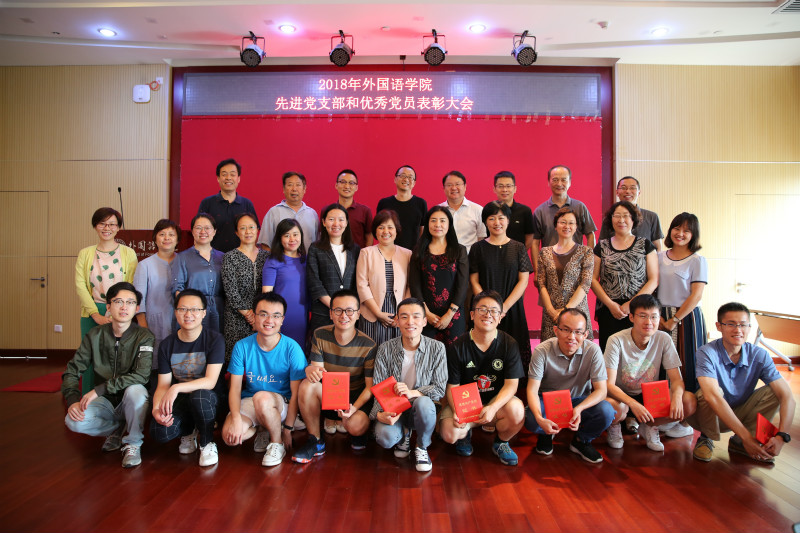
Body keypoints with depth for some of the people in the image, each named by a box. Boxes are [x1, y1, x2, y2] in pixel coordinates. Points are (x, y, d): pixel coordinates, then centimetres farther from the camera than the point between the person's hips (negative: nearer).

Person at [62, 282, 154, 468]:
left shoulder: (144, 337, -12)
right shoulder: (95, 335, -2)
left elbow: (141, 376, -25)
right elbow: (72, 371, 0)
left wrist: (100, 389, -28)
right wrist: (73, 400, -18)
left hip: (130, 403, -3)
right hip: (105, 403, 3)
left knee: (135, 390, -36)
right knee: (73, 421, -26)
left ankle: (133, 443, -12)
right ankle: (118, 429, 5)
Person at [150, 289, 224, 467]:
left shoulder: (214, 339, -11)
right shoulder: (167, 345, 1)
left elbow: (210, 381, -20)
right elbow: (163, 385, -1)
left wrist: (177, 388, -34)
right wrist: (156, 408, -23)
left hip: (208, 399, -3)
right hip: (178, 400, 3)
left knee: (199, 396, -39)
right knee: (159, 432, -27)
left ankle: (207, 443, -10)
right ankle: (188, 432, 12)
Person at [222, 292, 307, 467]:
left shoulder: (292, 348, -12)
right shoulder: (242, 346, -5)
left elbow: (296, 393, -10)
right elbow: (235, 387, -6)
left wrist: (288, 430, -10)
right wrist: (236, 417, -23)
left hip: (281, 403, -2)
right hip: (250, 401, 3)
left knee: (262, 398, -36)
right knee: (230, 437, -25)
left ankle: (277, 443, -10)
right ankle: (261, 428, 8)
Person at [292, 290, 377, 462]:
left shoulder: (368, 346, -13)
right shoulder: (320, 335, -6)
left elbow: (370, 386, -11)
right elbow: (317, 371, -9)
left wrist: (354, 407, -31)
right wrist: (310, 370, -36)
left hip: (357, 397, -2)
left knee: (356, 426, -33)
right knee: (307, 384, -29)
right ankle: (315, 441, -12)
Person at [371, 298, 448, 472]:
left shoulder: (437, 348, -7)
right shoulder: (385, 349, -6)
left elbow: (440, 389, -10)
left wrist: (413, 393, -28)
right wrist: (380, 414, -25)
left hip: (421, 410, -1)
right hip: (393, 409, 1)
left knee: (423, 403, -36)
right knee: (385, 438, -30)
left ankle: (422, 447, -3)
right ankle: (404, 434, 12)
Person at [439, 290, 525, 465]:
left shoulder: (509, 344, -7)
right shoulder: (458, 347, -10)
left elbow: (511, 384, -12)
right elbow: (452, 387, -7)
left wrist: (493, 408, -31)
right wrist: (456, 411, -28)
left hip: (498, 400, 1)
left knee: (517, 410, -32)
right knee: (450, 434, -27)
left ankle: (500, 442, 3)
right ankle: (466, 432, 13)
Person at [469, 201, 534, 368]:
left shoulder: (518, 248, 6)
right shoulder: (478, 248, 6)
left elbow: (523, 281, 0)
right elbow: (474, 281, 1)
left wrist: (504, 307, -10)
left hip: (512, 309, 0)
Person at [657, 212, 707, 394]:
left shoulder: (697, 261, -2)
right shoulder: (659, 257, 9)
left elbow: (696, 295, -9)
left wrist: (675, 320, -11)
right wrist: (657, 316, -6)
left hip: (687, 316, -3)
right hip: (662, 316, 3)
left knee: (688, 363, 0)